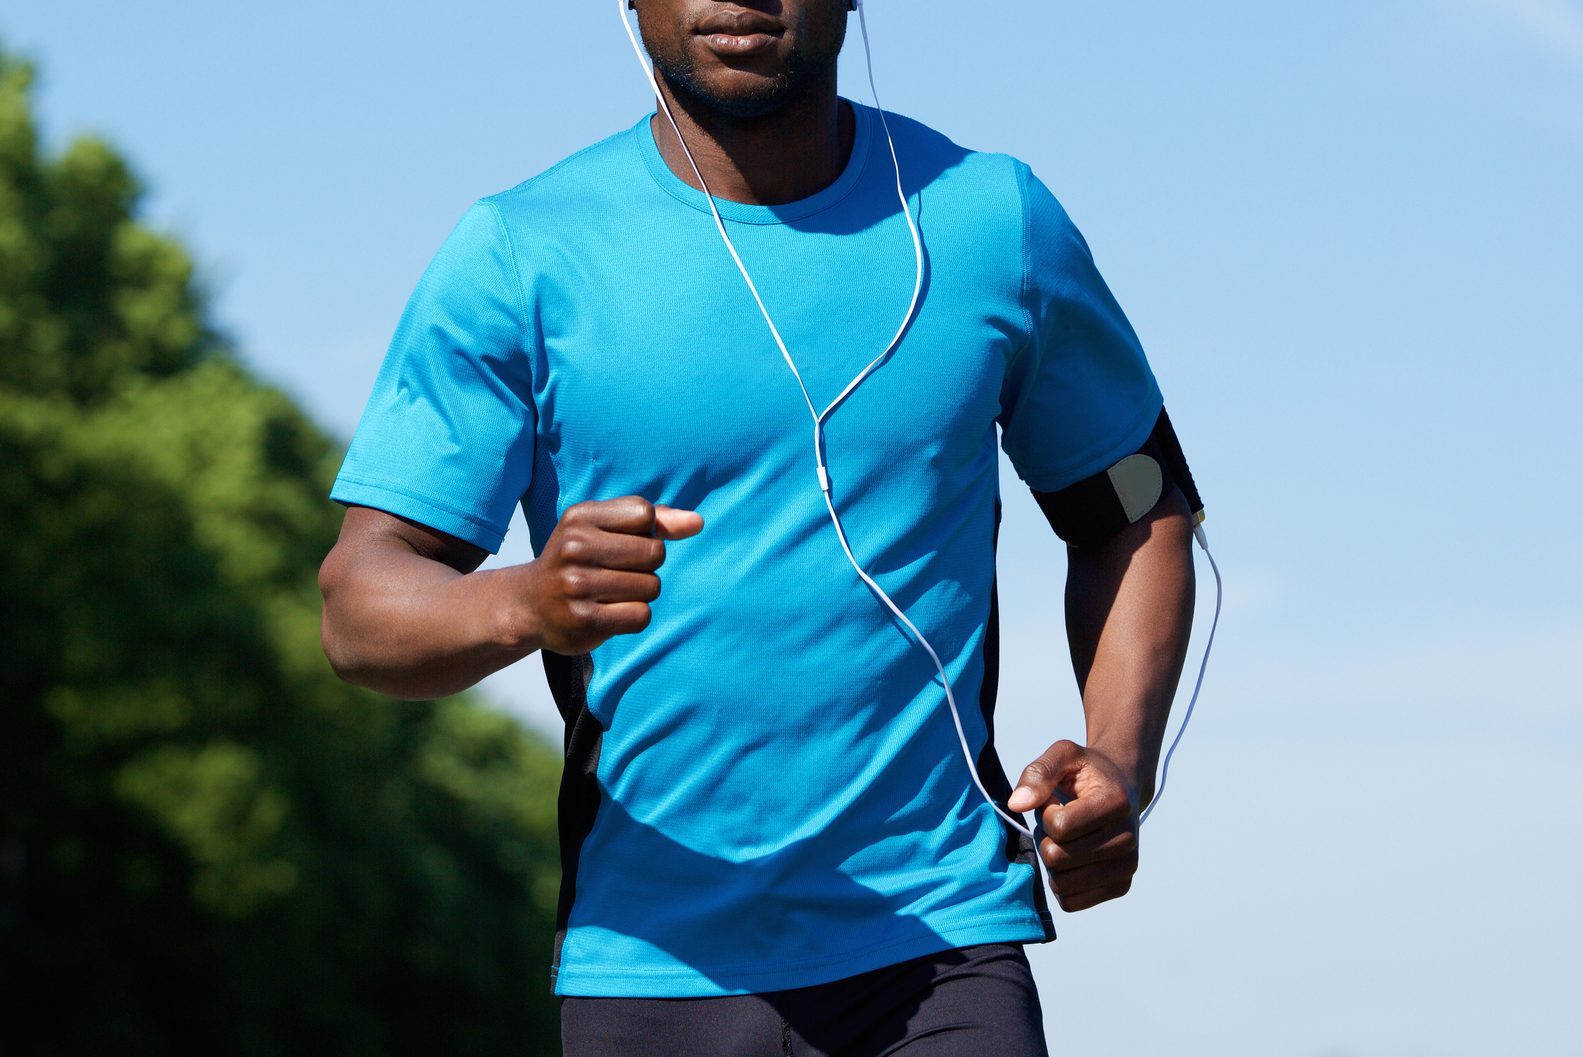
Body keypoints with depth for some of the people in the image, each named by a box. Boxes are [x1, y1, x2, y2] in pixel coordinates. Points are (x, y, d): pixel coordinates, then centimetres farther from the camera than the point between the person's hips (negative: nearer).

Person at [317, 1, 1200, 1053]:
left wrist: (1119, 763, -1)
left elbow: (1137, 512, 16)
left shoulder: (994, 224, 4)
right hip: (646, 960, 0)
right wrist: (527, 605, -30)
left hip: (941, 949, 0)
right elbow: (360, 602, -7)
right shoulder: (518, 256, -2)